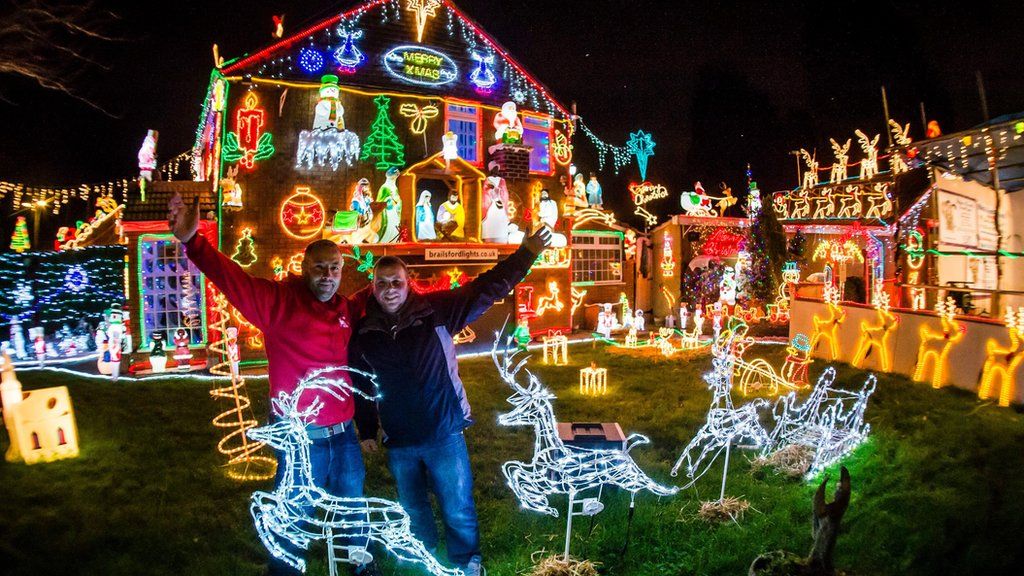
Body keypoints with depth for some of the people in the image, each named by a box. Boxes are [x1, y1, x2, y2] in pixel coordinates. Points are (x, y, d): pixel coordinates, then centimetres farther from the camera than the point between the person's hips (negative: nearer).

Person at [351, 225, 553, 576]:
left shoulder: (436, 311, -9)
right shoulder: (363, 333, -2)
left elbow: (485, 289, -10)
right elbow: (362, 386, 9)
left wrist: (525, 255, -16)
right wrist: (366, 430, 14)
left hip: (444, 434, -2)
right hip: (398, 442, 3)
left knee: (458, 510, 9)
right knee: (413, 511, 21)